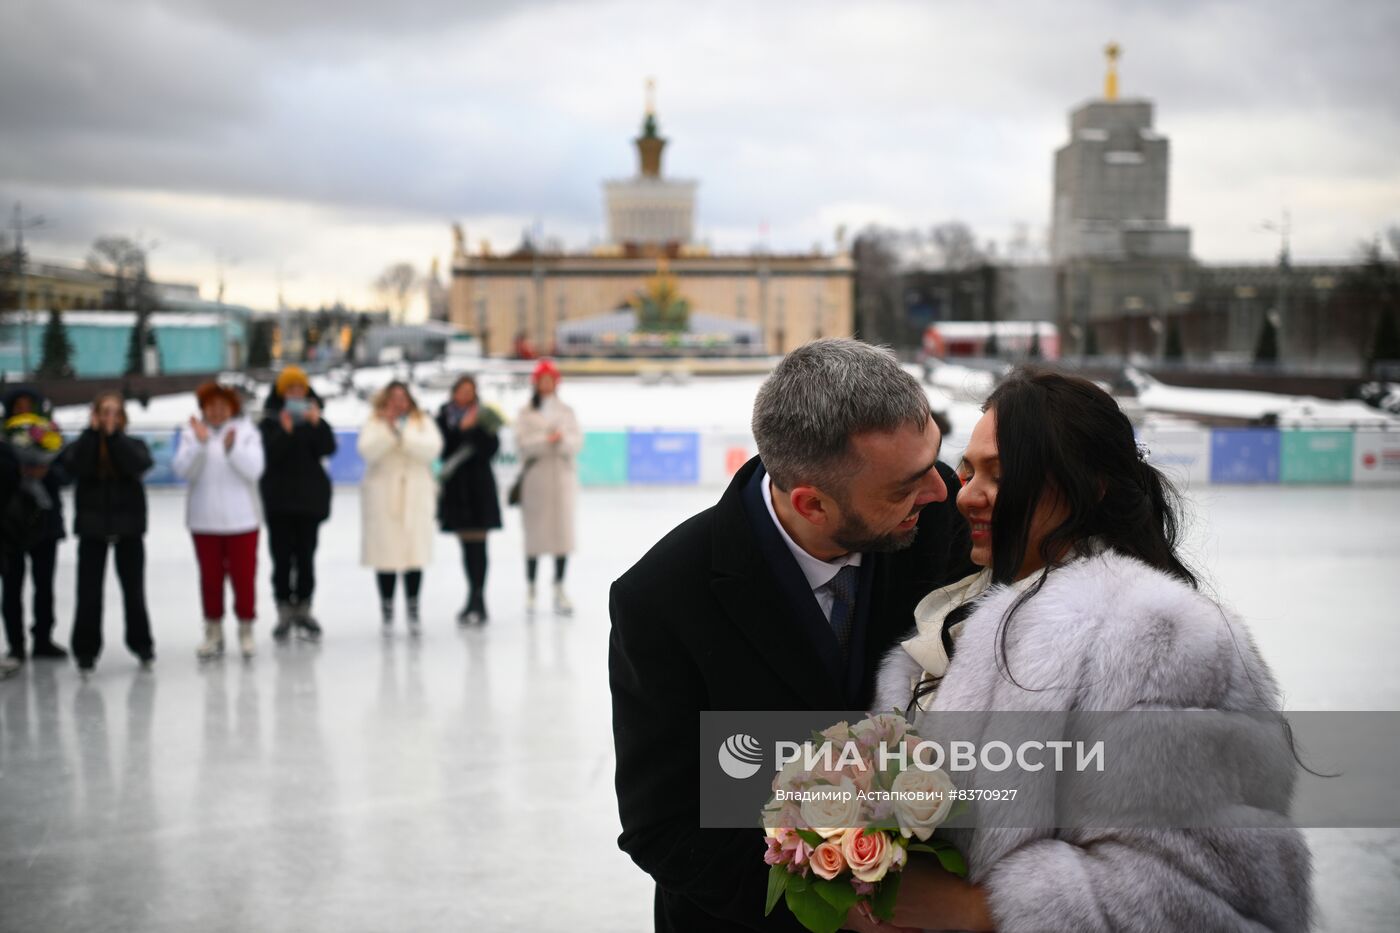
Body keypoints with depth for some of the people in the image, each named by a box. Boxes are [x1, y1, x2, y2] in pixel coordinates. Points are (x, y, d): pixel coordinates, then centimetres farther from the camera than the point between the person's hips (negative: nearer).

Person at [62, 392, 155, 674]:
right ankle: (86, 650, 8)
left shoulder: (133, 444, 5)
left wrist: (114, 434, -16)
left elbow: (140, 464, -17)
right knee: (89, 593, -2)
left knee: (134, 590, 7)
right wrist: (92, 431, -15)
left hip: (129, 527, 0)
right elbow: (74, 466, -18)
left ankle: (142, 645, 21)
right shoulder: (83, 444, 3)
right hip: (92, 527, 0)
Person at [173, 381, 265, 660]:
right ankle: (213, 632, 18)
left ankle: (246, 629, 16)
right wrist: (200, 443, -24)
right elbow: (183, 470, -10)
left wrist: (232, 448, -28)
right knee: (210, 577, 8)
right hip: (204, 520, 1)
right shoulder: (191, 432, 1)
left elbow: (254, 469, -13)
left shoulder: (246, 431, -2)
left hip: (241, 519, -1)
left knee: (244, 575, 3)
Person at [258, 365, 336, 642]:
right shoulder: (269, 422, 2)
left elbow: (328, 448, -7)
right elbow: (268, 454, -12)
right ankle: (284, 611, 3)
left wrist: (317, 424, -22)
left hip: (310, 497, 1)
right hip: (279, 498, -1)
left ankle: (303, 609, 9)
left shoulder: (313, 419, 7)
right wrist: (285, 432, -26)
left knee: (306, 555, 1)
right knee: (281, 556, -2)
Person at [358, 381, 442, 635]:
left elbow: (432, 449, -7)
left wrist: (404, 433, -16)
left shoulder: (424, 423, 11)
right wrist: (389, 429, -19)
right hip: (382, 497, -1)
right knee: (386, 555, -3)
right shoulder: (374, 425, 8)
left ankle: (413, 609, 7)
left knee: (415, 554, -2)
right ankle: (387, 610, 8)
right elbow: (368, 451, -9)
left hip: (415, 496, 1)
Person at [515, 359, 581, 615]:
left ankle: (559, 589, 4)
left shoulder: (566, 411, 12)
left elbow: (578, 442, 3)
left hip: (562, 477, 2)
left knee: (563, 532, -1)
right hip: (535, 477, -2)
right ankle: (530, 587, 10)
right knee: (535, 533, -2)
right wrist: (547, 440, -16)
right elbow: (522, 442, -6)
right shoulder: (526, 413, 6)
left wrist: (562, 440, -16)